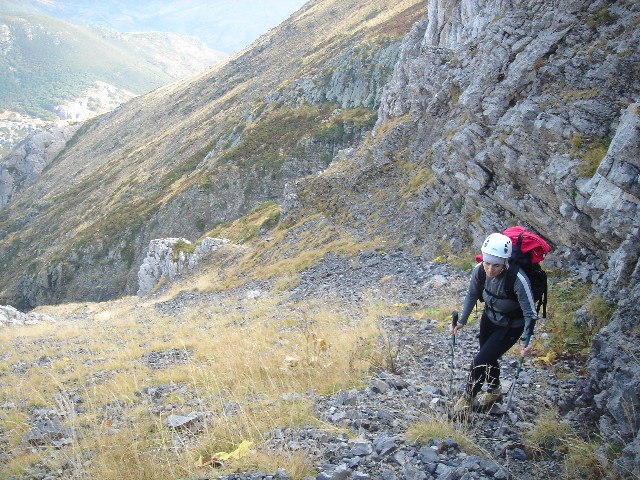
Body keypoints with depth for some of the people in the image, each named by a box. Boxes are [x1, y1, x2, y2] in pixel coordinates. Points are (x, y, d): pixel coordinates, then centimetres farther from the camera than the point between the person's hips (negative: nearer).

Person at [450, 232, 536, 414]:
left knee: (480, 362, -7)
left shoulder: (518, 279, -38)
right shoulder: (480, 270, -23)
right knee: (488, 358, 22)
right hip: (489, 318, 5)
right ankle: (494, 390, 51)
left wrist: (526, 340, -33)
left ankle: (467, 399, 18)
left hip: (511, 326, -5)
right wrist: (462, 321, -5)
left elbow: (530, 314, -26)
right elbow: (472, 295, -2)